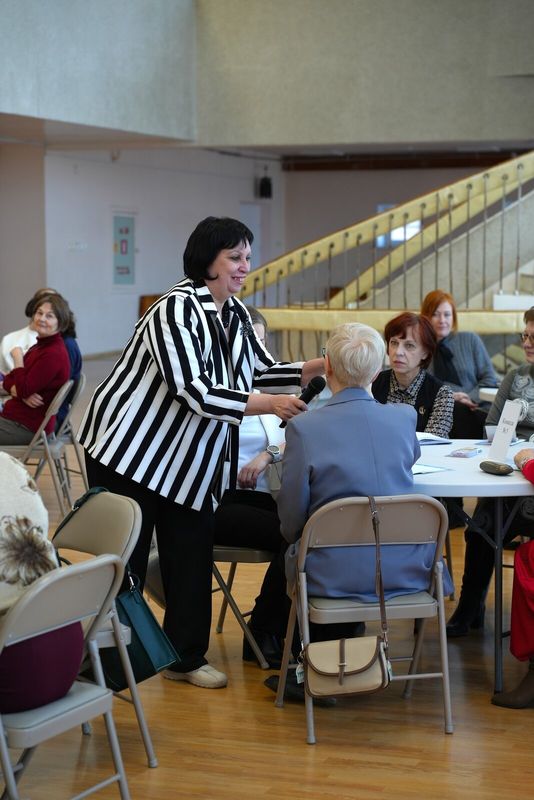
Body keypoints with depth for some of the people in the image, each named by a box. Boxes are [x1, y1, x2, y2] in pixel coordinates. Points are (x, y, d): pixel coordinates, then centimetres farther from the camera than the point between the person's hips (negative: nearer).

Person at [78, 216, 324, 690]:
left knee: (192, 560, 8)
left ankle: (186, 658, 20)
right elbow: (194, 390, -29)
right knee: (123, 564, 1)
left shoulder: (235, 313, 6)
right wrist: (267, 406, -32)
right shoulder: (176, 310, -21)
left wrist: (317, 368, -9)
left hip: (190, 460, 8)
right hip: (131, 451, -7)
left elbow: (262, 371, 7)